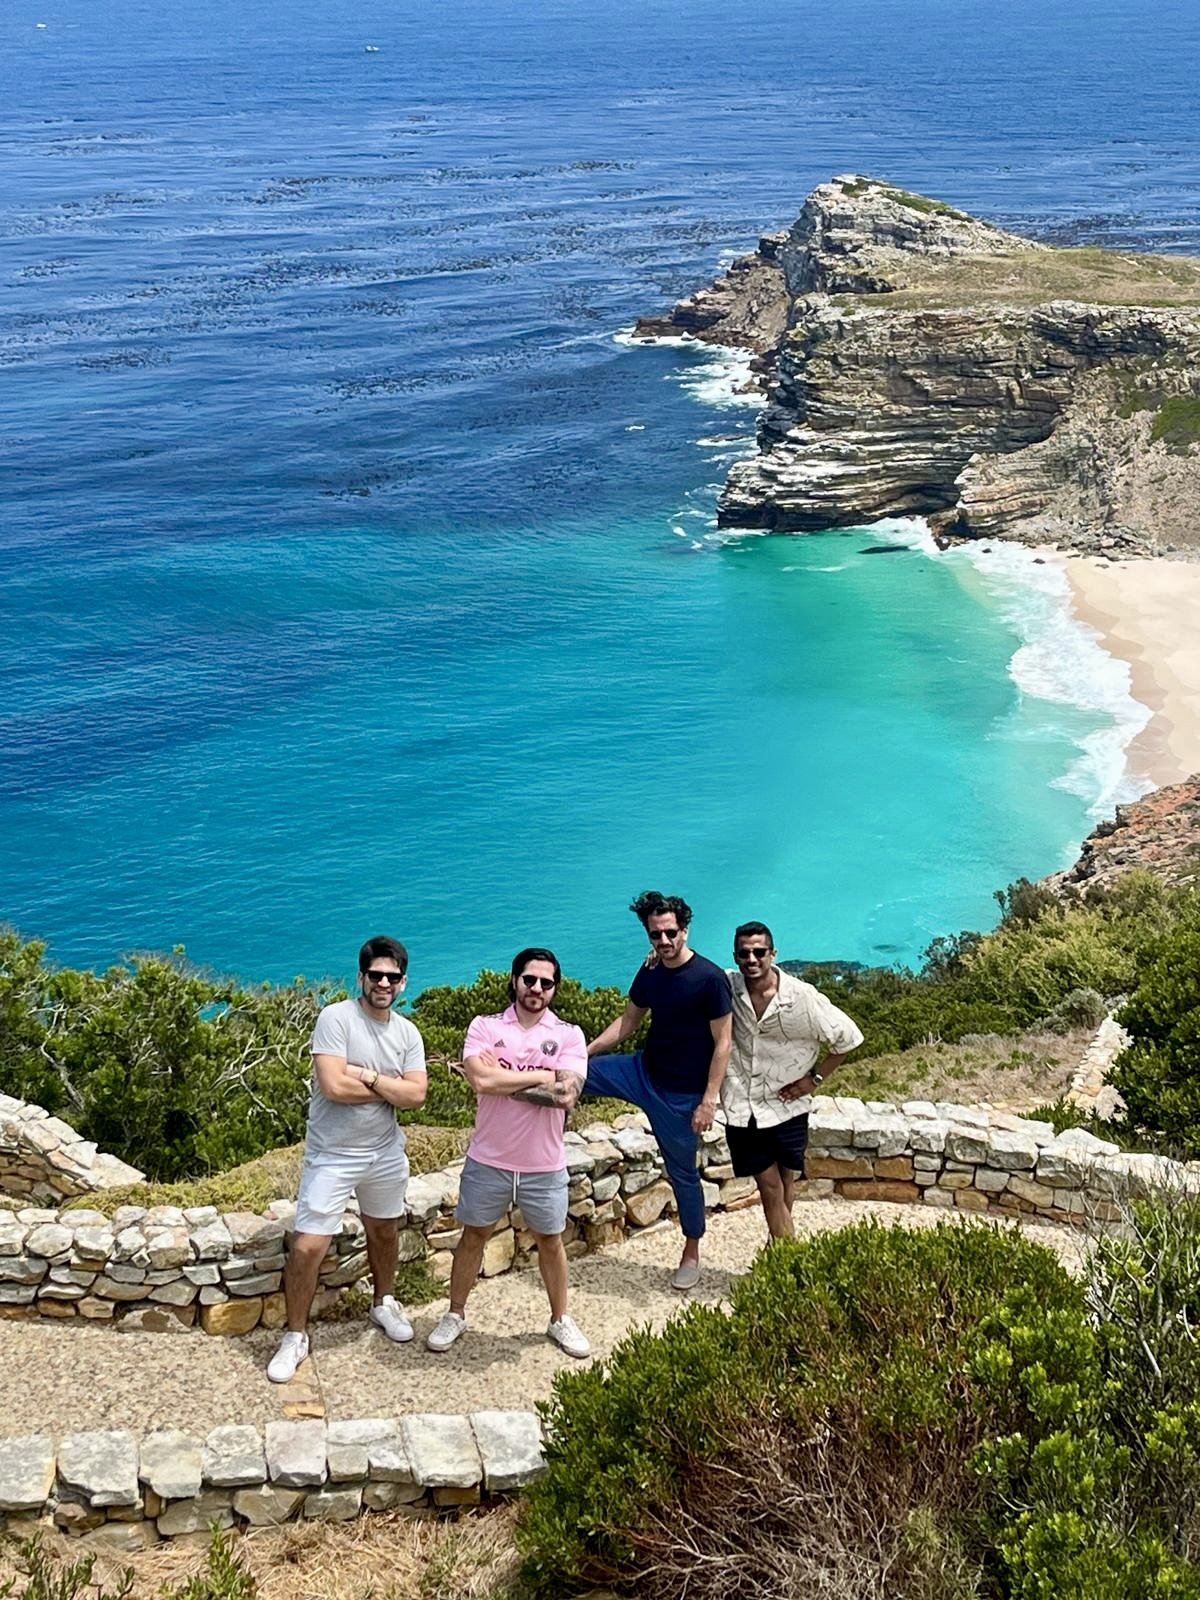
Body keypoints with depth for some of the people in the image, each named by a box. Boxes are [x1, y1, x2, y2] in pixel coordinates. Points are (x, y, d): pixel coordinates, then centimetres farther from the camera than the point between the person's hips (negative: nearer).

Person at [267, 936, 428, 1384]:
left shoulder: (407, 1033, 0)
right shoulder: (336, 1018, -17)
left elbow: (416, 1096, -10)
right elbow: (334, 1086, -26)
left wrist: (369, 1077, -21)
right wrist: (390, 1088, -14)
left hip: (386, 1152, 6)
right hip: (332, 1156, -5)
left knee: (384, 1230, 24)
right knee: (307, 1247, -9)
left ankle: (384, 1303, 49)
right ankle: (296, 1336, 9)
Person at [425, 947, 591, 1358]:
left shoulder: (569, 1035, -7)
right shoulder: (485, 1027, -7)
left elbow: (565, 1095, -20)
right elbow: (481, 1081, -24)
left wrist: (503, 1077, -18)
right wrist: (541, 1077, -19)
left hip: (544, 1166, 0)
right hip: (488, 1161, 0)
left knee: (550, 1241, 16)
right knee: (473, 1236, 15)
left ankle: (560, 1320, 34)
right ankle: (455, 1315, 33)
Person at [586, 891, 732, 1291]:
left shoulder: (710, 979, -20)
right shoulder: (650, 973, -1)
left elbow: (722, 1042, -17)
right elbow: (628, 1022, 11)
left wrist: (709, 1100, -19)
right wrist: (585, 1051, 2)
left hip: (682, 1093, -5)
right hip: (643, 1072, 5)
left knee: (683, 1171, 9)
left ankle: (691, 1253, 26)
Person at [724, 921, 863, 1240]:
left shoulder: (801, 997, -15)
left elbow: (848, 1037, -5)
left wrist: (815, 1078, -5)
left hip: (786, 1106, 0)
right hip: (743, 1108, 0)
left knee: (785, 1182, 14)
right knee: (770, 1187, 1)